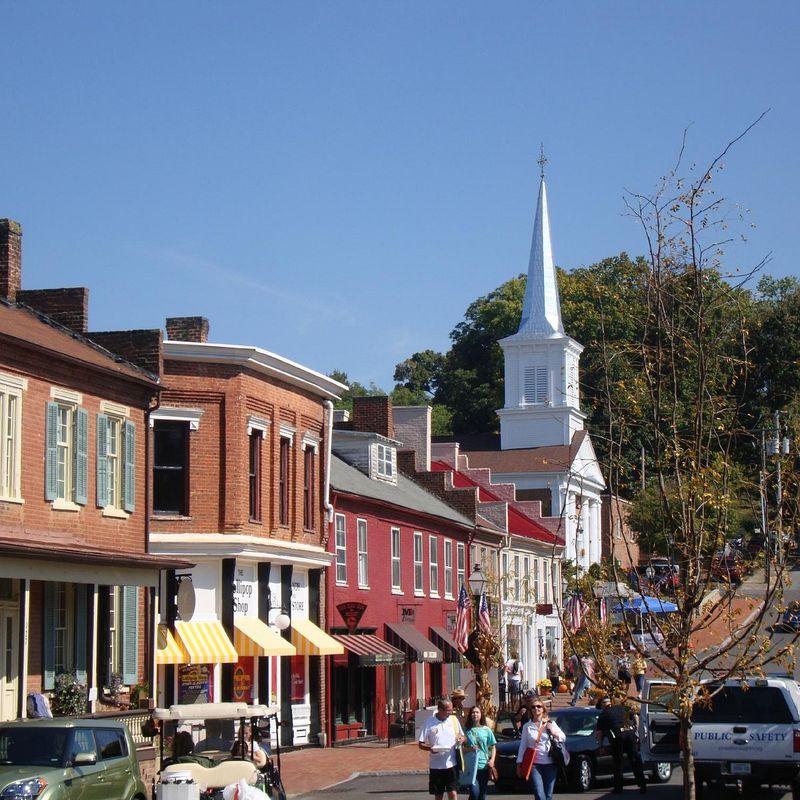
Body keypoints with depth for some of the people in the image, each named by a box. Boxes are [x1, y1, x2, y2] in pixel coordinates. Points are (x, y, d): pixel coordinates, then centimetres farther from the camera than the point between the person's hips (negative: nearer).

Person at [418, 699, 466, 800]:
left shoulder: (454, 719, 3)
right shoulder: (429, 722, -4)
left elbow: (463, 737, 14)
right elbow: (421, 744, -2)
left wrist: (462, 739, -10)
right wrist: (430, 748, -23)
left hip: (451, 764, 0)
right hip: (435, 765, 0)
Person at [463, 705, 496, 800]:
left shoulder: (486, 730, 6)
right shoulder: (467, 731, 2)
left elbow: (493, 747, 9)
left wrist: (492, 760, -6)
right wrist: (469, 749, -14)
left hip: (484, 766, 2)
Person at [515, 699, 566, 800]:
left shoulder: (550, 723, 8)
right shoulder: (527, 727, 5)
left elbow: (563, 737, 12)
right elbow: (523, 746, 6)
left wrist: (553, 732, -7)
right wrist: (519, 764, 4)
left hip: (550, 764, 2)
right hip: (534, 765, -2)